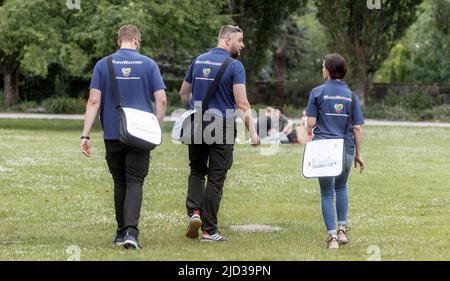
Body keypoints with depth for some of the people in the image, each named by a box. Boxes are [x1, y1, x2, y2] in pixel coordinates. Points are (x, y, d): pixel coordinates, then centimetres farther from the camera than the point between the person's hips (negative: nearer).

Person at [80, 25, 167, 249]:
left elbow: (94, 101, -4)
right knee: (134, 182, -3)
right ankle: (130, 231, -21)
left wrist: (85, 135, -3)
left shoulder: (103, 65, 2)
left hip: (112, 134, 1)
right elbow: (161, 100, -4)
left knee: (120, 183, 14)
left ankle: (122, 232, 20)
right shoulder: (148, 64, 1)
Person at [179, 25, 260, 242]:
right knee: (215, 178, 2)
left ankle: (194, 211, -4)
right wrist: (252, 131, -15)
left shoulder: (199, 61, 8)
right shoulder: (234, 66, -10)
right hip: (222, 127, -5)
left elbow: (184, 92, 17)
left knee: (197, 171, 19)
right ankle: (209, 230, 4)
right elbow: (242, 103, -17)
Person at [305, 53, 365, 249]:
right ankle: (342, 230, 20)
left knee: (327, 194, 5)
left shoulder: (318, 92, -3)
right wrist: (358, 154, 10)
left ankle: (333, 237, -1)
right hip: (346, 149, 3)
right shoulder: (351, 95, 4)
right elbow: (357, 128, 3)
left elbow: (310, 123, -5)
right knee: (341, 187, 25)